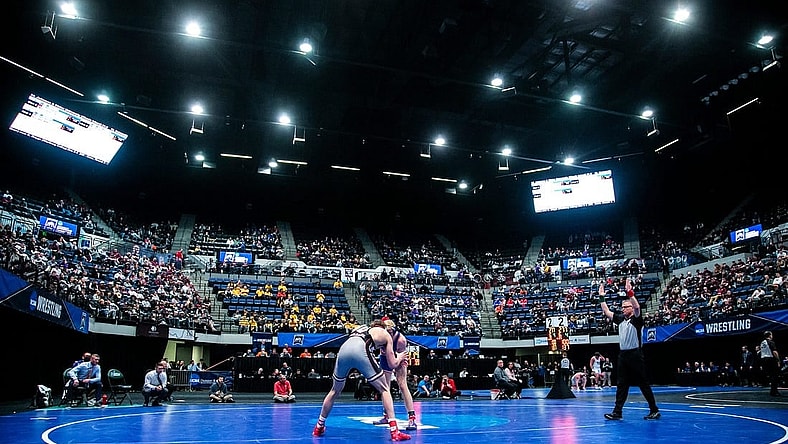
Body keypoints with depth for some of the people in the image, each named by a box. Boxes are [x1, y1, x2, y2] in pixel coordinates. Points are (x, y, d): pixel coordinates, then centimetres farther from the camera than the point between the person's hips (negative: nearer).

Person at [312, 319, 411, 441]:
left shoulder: (360, 327, 39)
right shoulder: (385, 334, 28)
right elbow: (392, 364, 26)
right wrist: (399, 358, 48)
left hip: (344, 348, 4)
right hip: (361, 350, -4)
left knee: (335, 390, 27)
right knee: (384, 390, 13)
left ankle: (319, 427, 35)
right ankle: (394, 431, 5)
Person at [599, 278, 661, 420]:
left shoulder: (636, 319, -7)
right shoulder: (621, 318, 12)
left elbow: (637, 307, -25)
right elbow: (607, 312, 14)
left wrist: (630, 293, -30)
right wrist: (601, 297, 9)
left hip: (635, 355, -6)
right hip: (623, 354, 6)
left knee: (643, 384, 1)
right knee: (621, 385, 7)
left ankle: (654, 410, 13)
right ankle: (617, 412, 8)